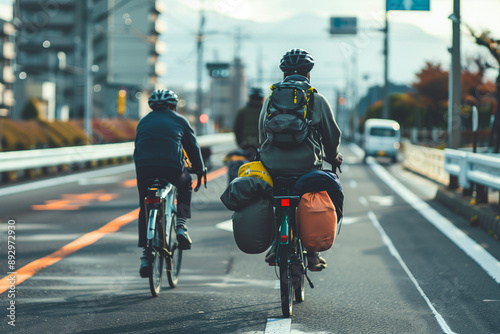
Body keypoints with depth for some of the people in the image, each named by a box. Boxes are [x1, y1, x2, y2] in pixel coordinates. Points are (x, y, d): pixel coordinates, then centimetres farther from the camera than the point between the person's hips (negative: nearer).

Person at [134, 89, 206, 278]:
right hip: (172, 168, -2)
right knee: (185, 184, 31)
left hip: (144, 169, 2)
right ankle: (181, 225, 14)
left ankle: (146, 255, 9)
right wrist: (200, 170, 35)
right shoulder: (179, 121, 18)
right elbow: (193, 148, 22)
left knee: (145, 209, 17)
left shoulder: (143, 122, 25)